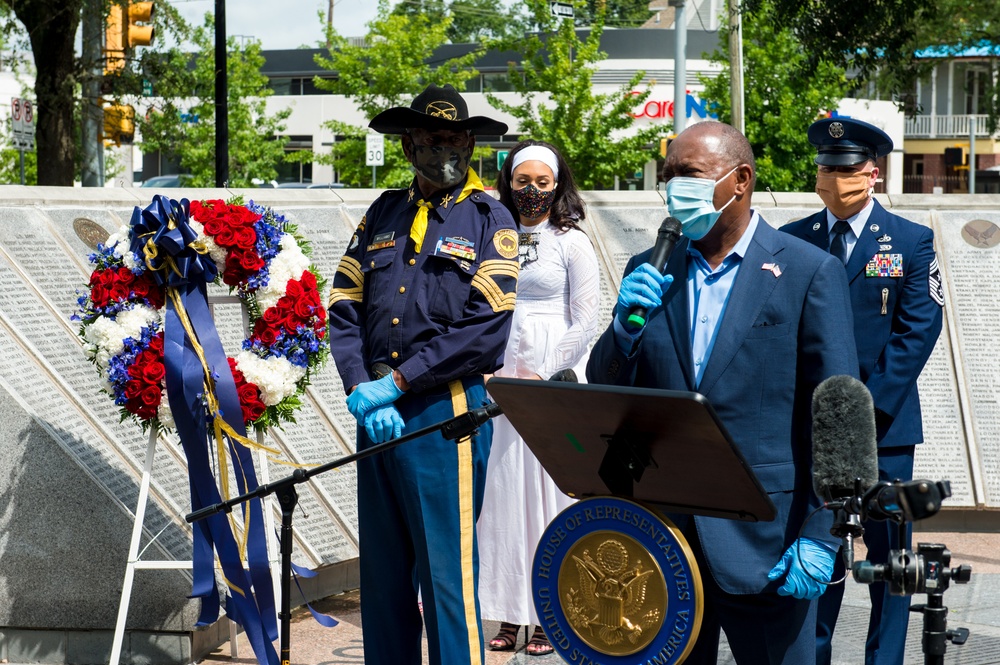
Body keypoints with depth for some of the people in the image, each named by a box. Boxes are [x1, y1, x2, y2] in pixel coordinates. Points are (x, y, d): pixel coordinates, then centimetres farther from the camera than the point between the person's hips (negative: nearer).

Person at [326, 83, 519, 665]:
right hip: (377, 414, 5)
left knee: (448, 573, -4)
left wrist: (395, 383, -12)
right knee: (382, 569, 11)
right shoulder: (383, 213, 14)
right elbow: (345, 306, 8)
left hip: (446, 417, -5)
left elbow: (485, 328, -11)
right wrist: (361, 387, -8)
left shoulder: (490, 220, -1)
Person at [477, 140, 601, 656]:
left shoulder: (572, 243, 2)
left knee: (549, 491, -3)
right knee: (504, 493, 2)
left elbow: (585, 324, -2)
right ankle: (509, 613, 7)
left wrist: (541, 373, -9)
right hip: (500, 381, 3)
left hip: (551, 381, -3)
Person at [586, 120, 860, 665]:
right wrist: (625, 323, -9)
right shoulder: (649, 273, 9)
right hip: (661, 533, 4)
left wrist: (820, 537, -11)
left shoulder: (810, 272, -4)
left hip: (762, 538, -4)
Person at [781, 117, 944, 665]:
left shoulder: (912, 241, 2)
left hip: (884, 425, -1)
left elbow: (918, 331, -5)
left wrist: (869, 409, -12)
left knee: (888, 550, 2)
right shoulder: (789, 243, 7)